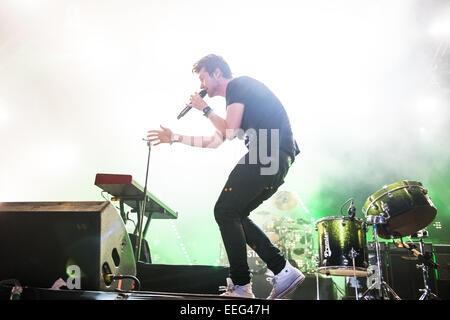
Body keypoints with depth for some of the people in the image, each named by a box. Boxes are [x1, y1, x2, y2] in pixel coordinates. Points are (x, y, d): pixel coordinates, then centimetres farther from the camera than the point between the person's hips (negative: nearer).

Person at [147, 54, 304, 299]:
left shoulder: (237, 85, 2)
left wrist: (205, 109, 6)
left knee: (225, 212, -6)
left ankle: (241, 287, -3)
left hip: (269, 154, -10)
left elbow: (229, 133, -10)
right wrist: (175, 138, 33)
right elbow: (216, 141, 30)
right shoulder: (239, 94, 31)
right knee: (235, 216, 10)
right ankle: (284, 272, 7)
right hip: (279, 161, 10)